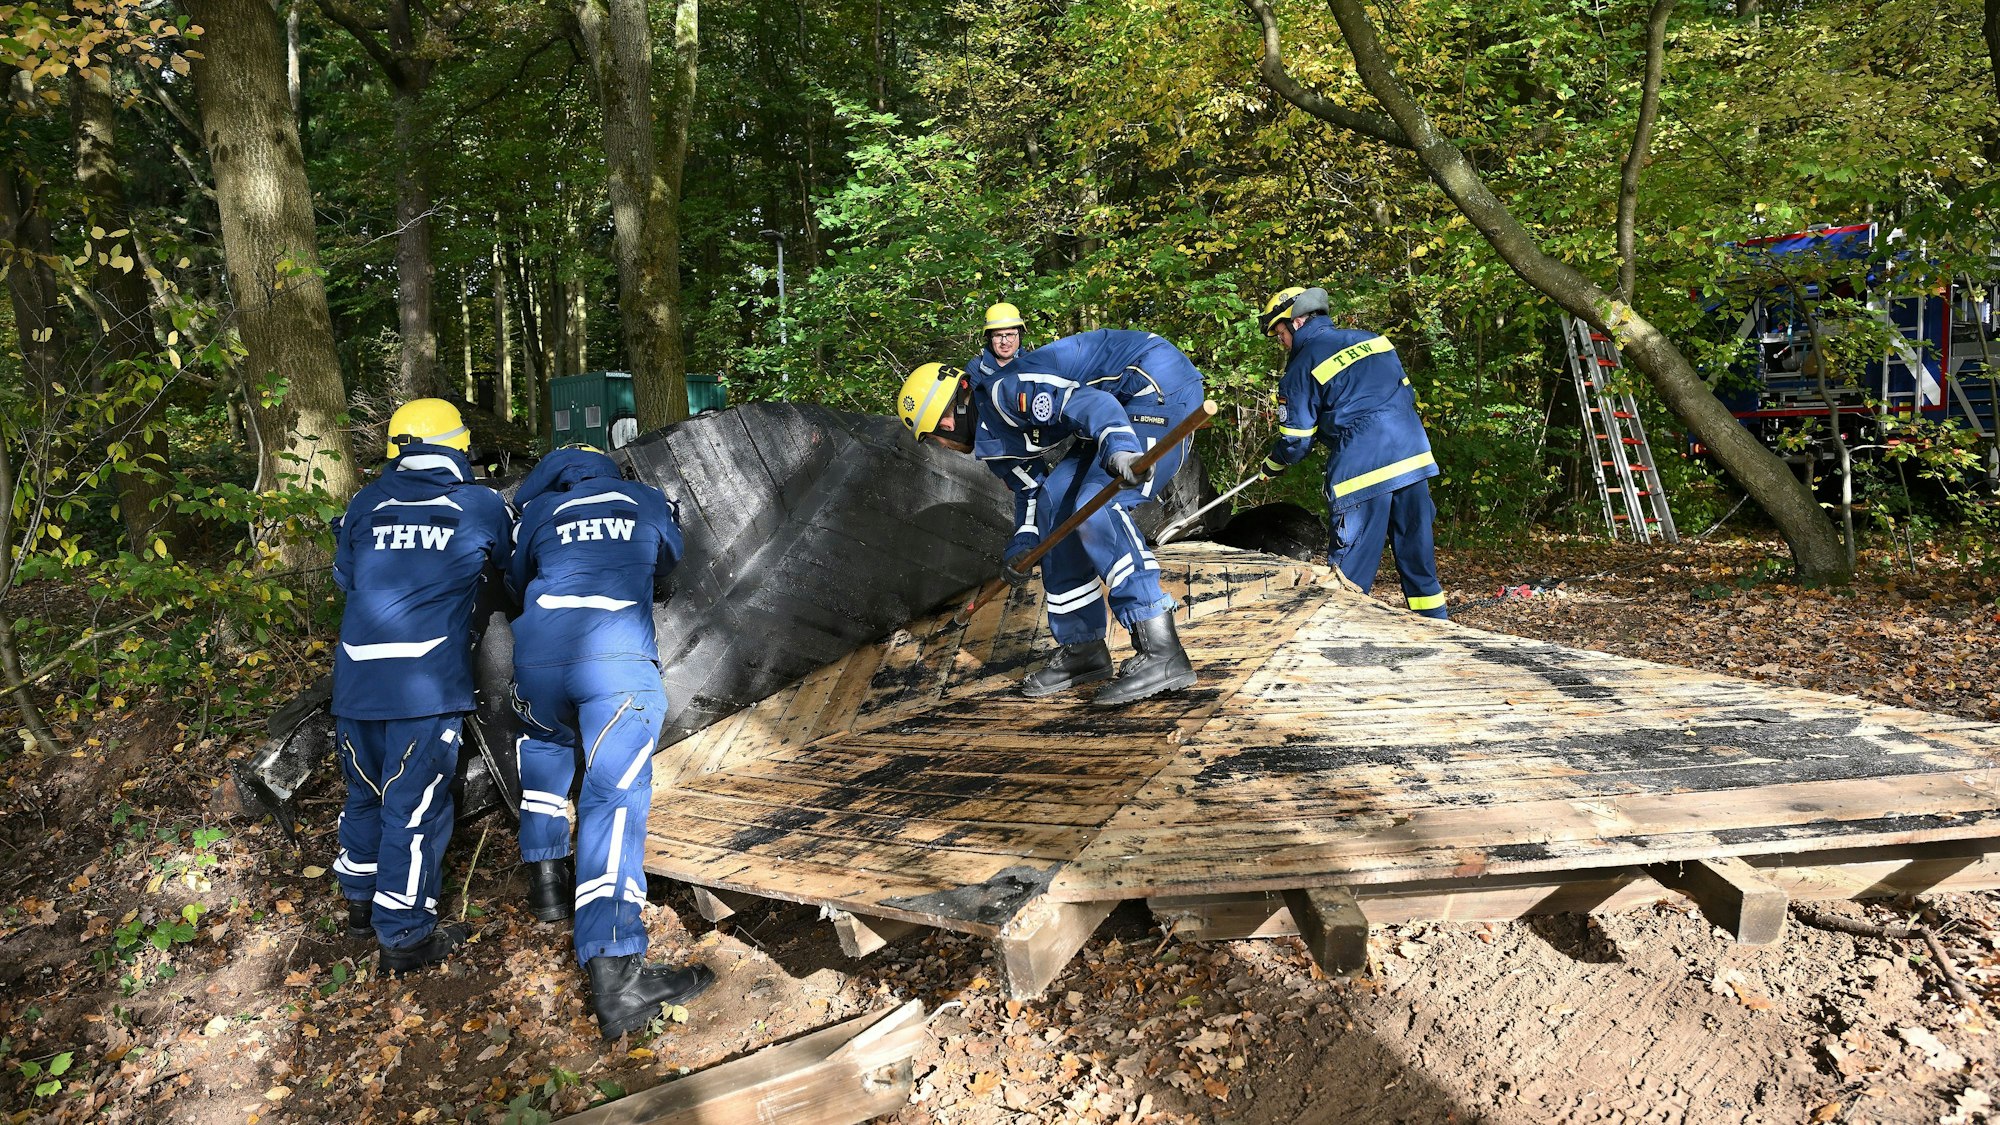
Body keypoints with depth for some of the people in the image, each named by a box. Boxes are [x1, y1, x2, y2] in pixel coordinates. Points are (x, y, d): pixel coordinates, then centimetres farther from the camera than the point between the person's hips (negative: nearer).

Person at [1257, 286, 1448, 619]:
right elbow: (1407, 394, 21)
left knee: (1350, 567, 1)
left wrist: (1272, 466, 19)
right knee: (1417, 553, 15)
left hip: (1362, 469, -6)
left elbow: (1295, 439, 0)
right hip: (1413, 456, 6)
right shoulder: (1373, 340, 15)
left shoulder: (1302, 368, -3)